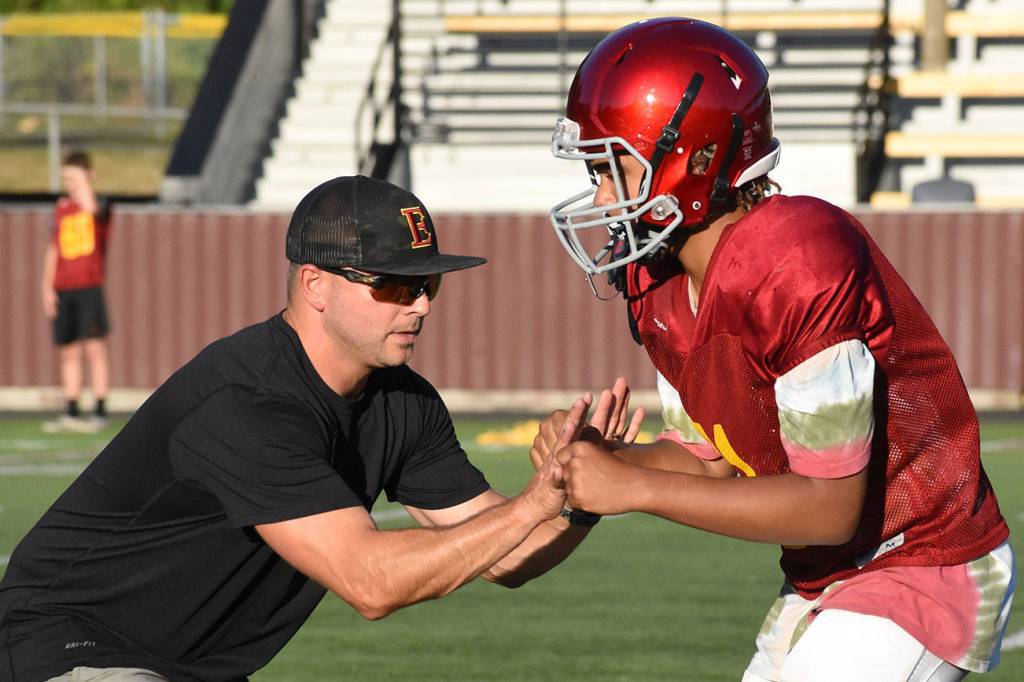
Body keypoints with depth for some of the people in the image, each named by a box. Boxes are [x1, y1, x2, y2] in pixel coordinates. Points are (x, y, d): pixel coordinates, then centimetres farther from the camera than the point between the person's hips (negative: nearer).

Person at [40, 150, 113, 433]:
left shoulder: (100, 205, -3)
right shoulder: (62, 207, 14)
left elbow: (90, 208, -30)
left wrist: (83, 182, -17)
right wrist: (47, 287, 14)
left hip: (90, 286, -6)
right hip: (63, 290, 6)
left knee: (95, 347, -7)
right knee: (69, 351, 8)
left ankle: (100, 411, -6)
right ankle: (71, 412, 13)